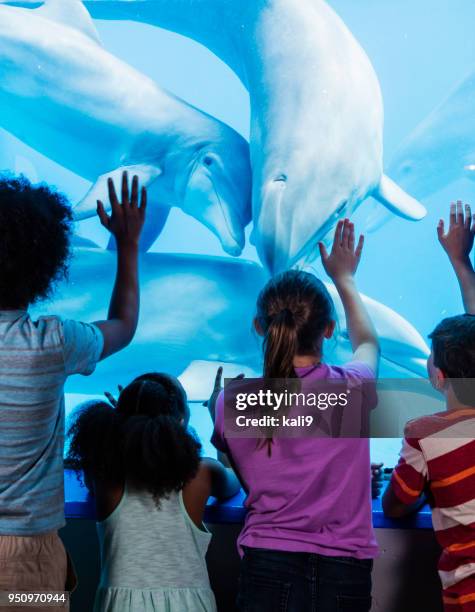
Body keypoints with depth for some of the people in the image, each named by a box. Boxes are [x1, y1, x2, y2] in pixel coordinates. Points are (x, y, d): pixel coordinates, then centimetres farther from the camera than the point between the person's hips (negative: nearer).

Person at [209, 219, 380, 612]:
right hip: (344, 568, 0)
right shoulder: (353, 389, -8)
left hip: (267, 565, 0)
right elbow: (368, 344, 18)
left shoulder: (231, 404, -8)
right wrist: (344, 278, 31)